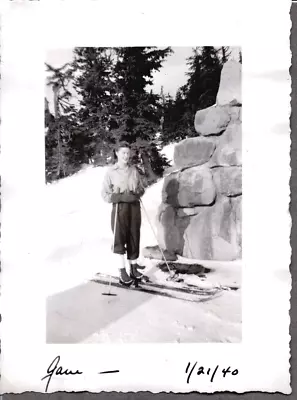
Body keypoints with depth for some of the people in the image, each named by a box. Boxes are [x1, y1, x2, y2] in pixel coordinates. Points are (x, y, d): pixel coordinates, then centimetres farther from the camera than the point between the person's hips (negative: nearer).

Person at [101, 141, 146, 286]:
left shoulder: (134, 170, 7)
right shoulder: (111, 172, -5)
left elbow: (141, 189, 14)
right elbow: (105, 194, -7)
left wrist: (136, 194, -8)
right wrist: (122, 197, -19)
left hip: (134, 207, 4)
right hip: (119, 208, -4)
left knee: (134, 237, 8)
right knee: (120, 238, -3)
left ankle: (134, 267, 21)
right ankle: (122, 270, 8)